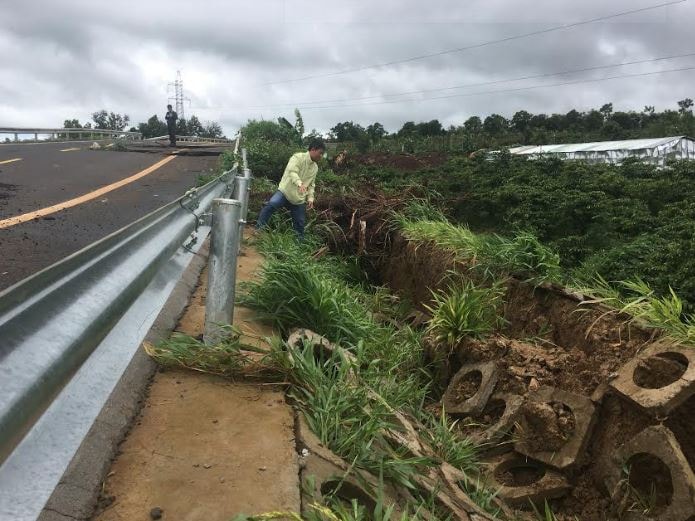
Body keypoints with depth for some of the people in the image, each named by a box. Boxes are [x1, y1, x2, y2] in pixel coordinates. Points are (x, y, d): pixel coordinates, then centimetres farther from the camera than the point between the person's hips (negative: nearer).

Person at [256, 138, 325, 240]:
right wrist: (300, 184, -44)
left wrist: (310, 197, 9)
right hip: (286, 191, -6)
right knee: (271, 204, -31)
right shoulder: (298, 157, -10)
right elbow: (292, 171, -27)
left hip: (299, 199, 7)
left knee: (300, 223, 9)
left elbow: (311, 184, 23)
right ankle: (259, 228, -20)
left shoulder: (315, 167, 13)